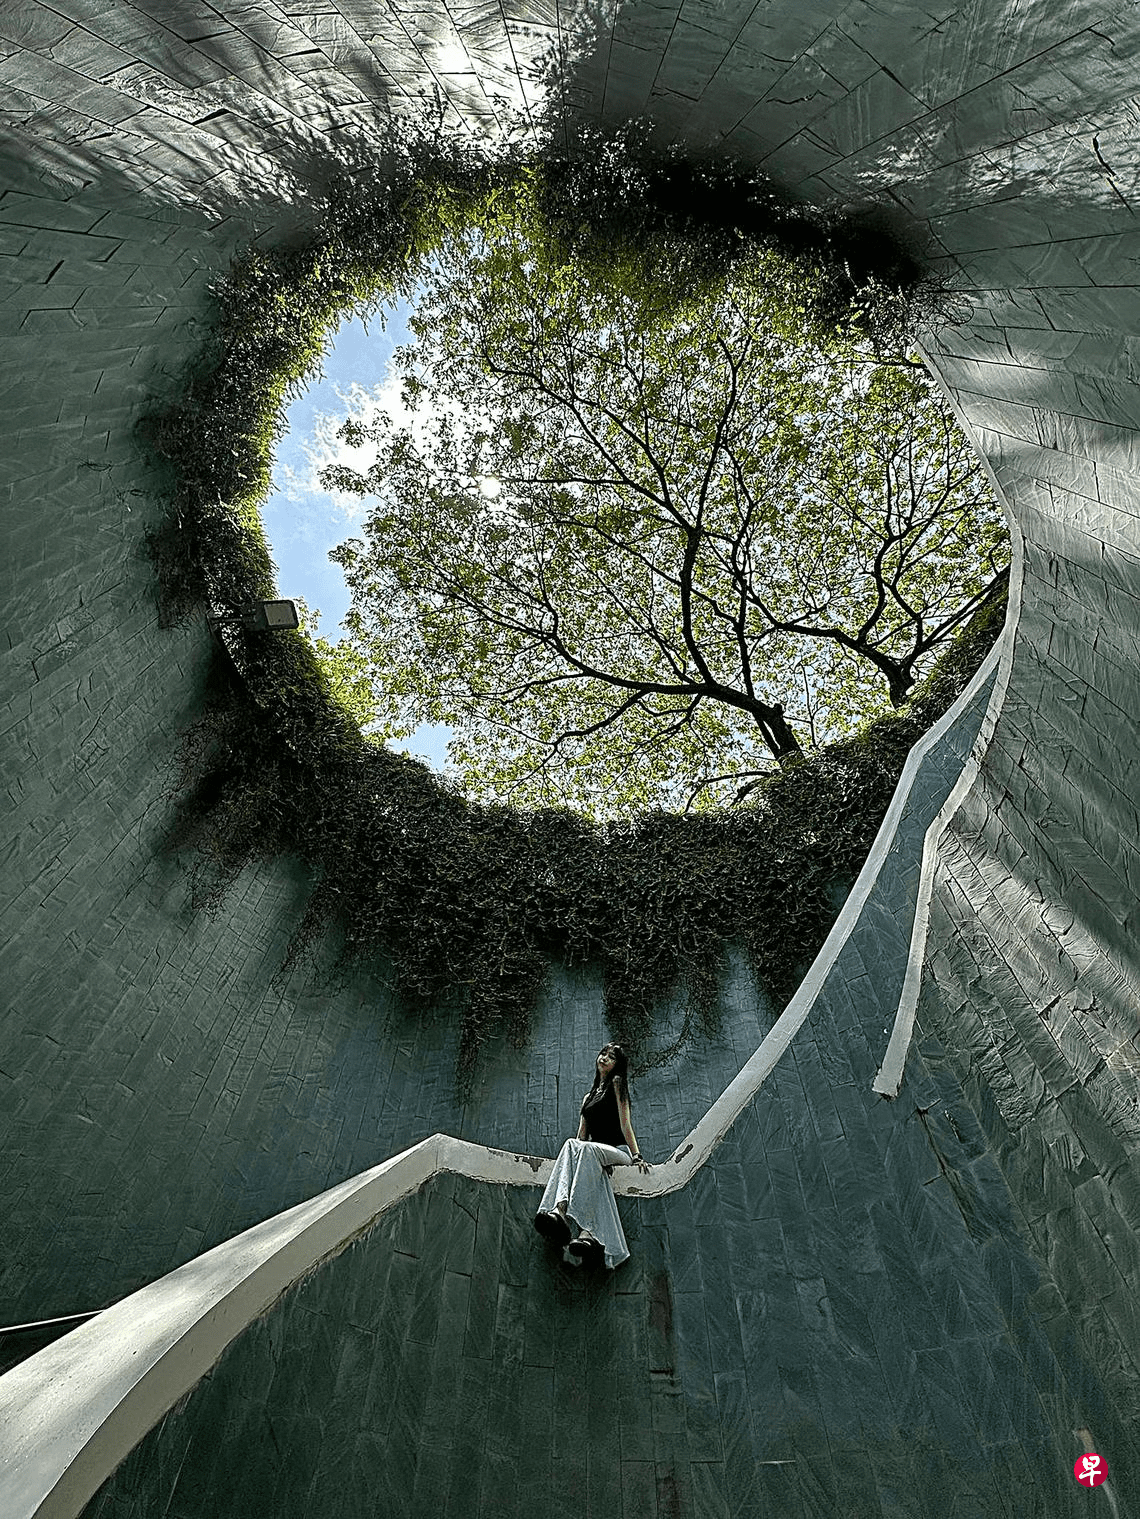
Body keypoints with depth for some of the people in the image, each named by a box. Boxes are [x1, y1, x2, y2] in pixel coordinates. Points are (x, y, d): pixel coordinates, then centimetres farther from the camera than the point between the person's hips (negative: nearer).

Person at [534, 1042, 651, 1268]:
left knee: (586, 1148, -37)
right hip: (593, 1155, 4)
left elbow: (625, 1122, -1)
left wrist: (636, 1156, -10)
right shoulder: (589, 1096, 28)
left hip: (618, 1151, -4)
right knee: (573, 1145, -31)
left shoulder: (617, 1083, 10)